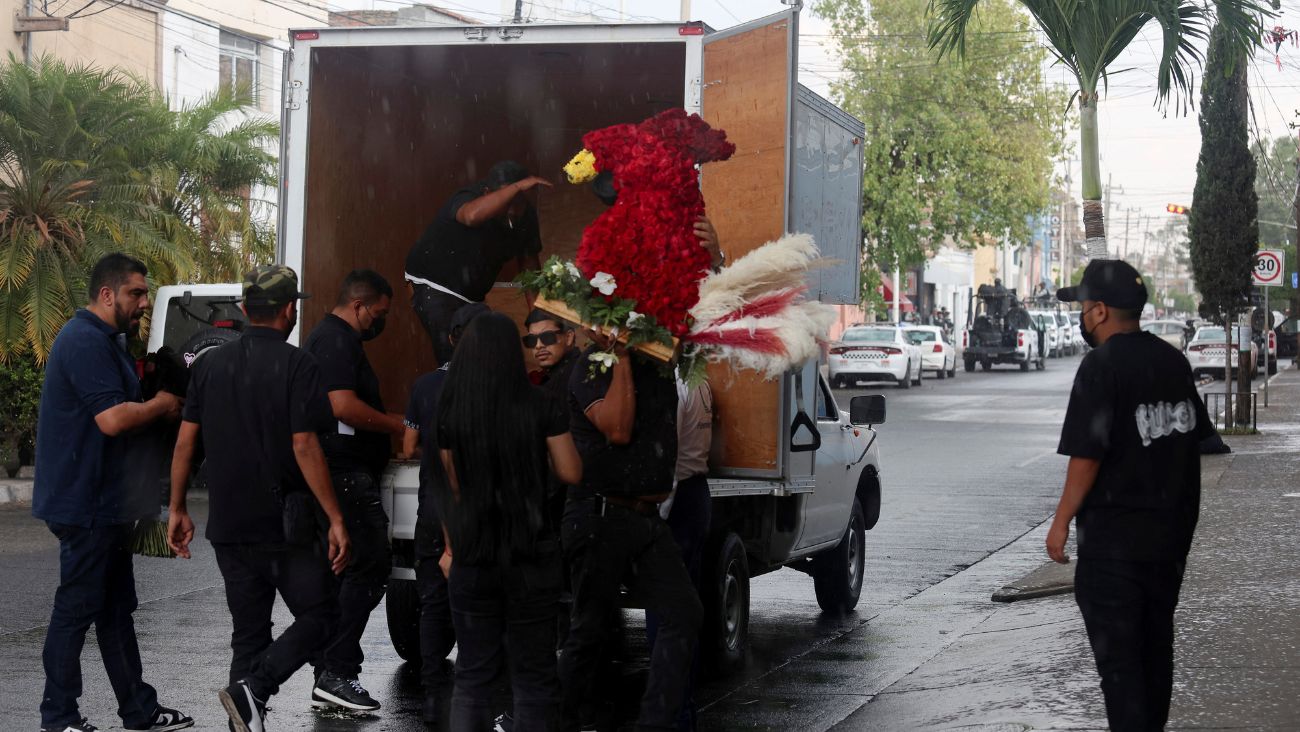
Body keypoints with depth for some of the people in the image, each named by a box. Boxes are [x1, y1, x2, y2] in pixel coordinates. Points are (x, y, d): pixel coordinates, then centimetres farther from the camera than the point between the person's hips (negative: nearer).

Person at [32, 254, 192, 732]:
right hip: (84, 503, -11)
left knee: (116, 608, 14)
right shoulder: (86, 341, -17)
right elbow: (112, 418, -25)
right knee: (78, 607, -3)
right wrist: (162, 407, -10)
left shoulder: (105, 339, 17)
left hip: (104, 502, 11)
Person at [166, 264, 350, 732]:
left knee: (249, 632, 13)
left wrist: (177, 509, 14)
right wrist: (336, 520, -12)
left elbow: (186, 441, 6)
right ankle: (252, 689, -15)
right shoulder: (296, 366, -9)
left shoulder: (210, 364, 7)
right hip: (285, 522, -6)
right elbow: (304, 447, -14)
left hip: (228, 525, 6)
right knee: (318, 617, 4)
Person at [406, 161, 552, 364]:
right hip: (434, 287, -6)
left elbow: (528, 261, 3)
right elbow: (472, 216, -54)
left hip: (472, 293, 7)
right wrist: (517, 187, -53)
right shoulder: (469, 198, -27)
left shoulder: (525, 214, -8)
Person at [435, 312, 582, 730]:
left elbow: (445, 488, 0)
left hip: (473, 557, 1)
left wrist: (451, 546, 10)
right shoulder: (543, 408, -6)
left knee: (473, 675, 11)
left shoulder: (447, 410, -5)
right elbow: (571, 474, 0)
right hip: (532, 555, -1)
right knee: (534, 676, 6)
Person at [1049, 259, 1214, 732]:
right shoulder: (1173, 360, 7)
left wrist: (1061, 522, -11)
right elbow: (1195, 438, 14)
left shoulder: (1102, 366, -16)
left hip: (1115, 533, -8)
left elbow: (1087, 457, -20)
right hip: (1172, 528, 8)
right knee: (1155, 642, 19)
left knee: (1117, 652, -3)